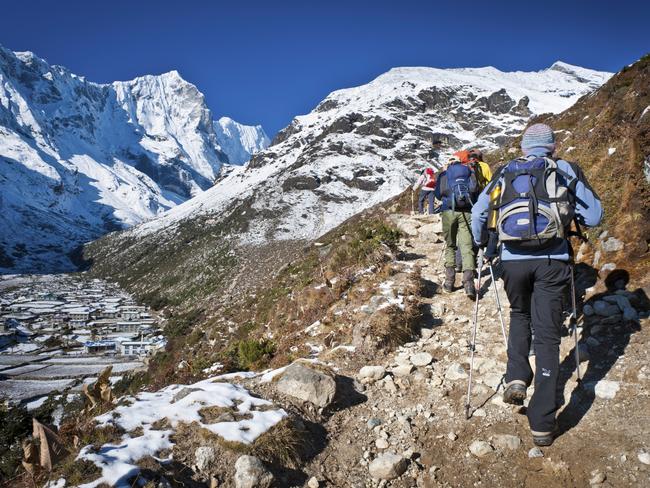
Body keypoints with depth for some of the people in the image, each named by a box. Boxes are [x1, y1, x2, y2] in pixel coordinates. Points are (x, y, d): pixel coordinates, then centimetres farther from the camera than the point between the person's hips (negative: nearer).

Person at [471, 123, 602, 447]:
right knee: (547, 336, 3)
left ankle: (517, 377, 7)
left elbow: (479, 211, 12)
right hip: (552, 260, -1)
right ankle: (542, 424, 5)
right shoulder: (565, 170, 9)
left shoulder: (506, 172, 13)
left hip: (513, 259, 1)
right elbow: (593, 216, 7)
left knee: (519, 315, 28)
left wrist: (480, 244, 28)